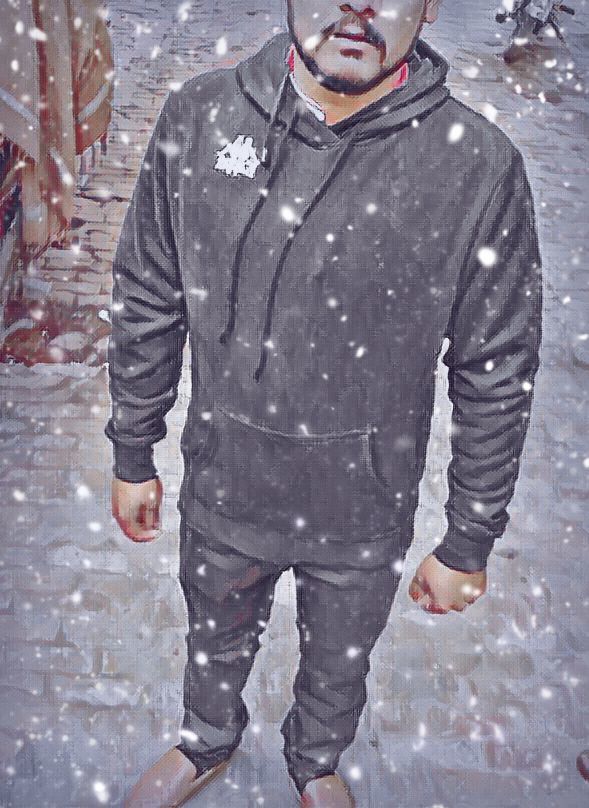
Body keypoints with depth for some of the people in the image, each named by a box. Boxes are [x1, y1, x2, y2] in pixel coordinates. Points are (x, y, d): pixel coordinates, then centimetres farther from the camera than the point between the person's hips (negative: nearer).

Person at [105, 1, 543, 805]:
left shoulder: (480, 167, -20)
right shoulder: (197, 116, -13)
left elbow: (496, 382, -11)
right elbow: (147, 307, -2)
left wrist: (469, 546, -4)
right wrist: (133, 456, 5)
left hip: (365, 517, -1)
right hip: (221, 491, 2)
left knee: (339, 661, 27)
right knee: (216, 634, 29)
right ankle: (207, 743, 65)